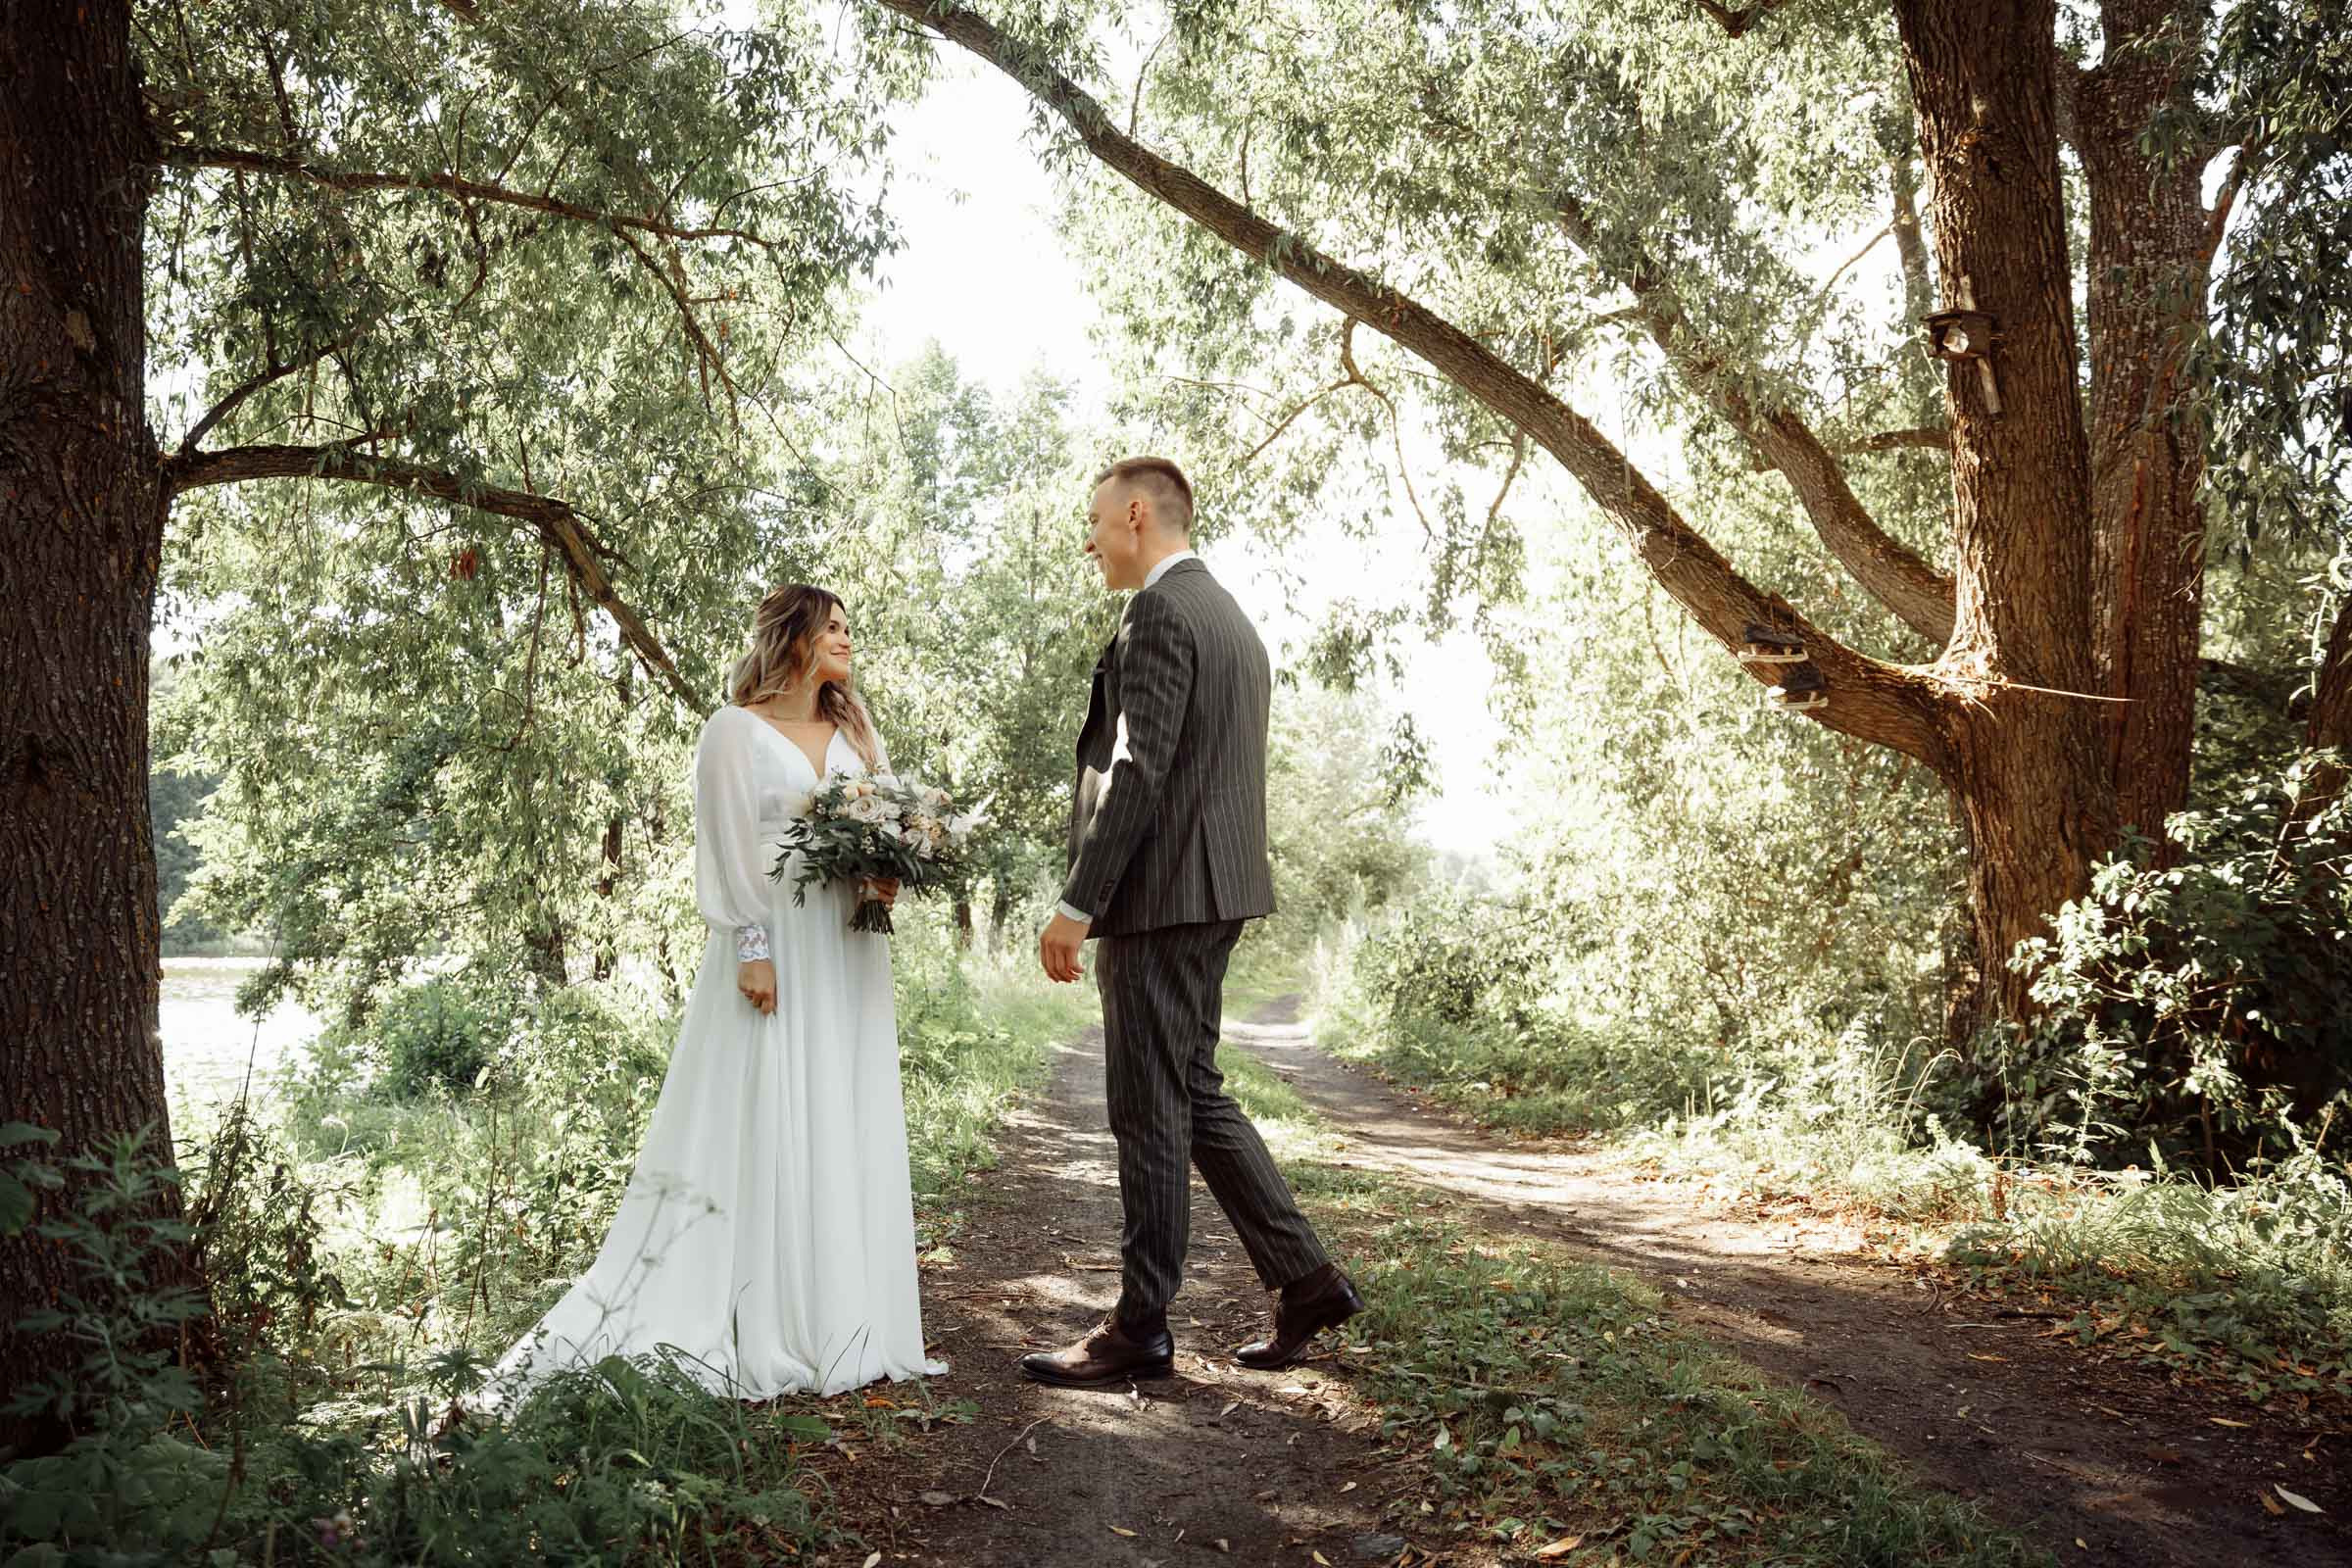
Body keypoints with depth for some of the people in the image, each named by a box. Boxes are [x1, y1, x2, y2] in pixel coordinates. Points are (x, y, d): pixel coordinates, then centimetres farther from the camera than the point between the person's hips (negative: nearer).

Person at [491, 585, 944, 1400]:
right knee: (760, 1128, -5)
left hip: (848, 958, 6)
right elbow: (726, 847, -7)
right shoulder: (736, 730, -1)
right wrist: (751, 948, -15)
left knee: (847, 1132, 6)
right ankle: (761, 1330, 1)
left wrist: (889, 875, -3)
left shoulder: (856, 734, 17)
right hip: (775, 947, -6)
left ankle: (841, 1322, 14)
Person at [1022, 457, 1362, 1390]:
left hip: (1160, 896, -10)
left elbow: (1138, 771, -21)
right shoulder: (1231, 617, 19)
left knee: (1150, 1110, -1)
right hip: (1214, 892, 10)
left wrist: (1077, 905, -19)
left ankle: (1140, 1329, 9)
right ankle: (1304, 1279, 19)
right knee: (1193, 1095, 16)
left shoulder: (1159, 616, -13)